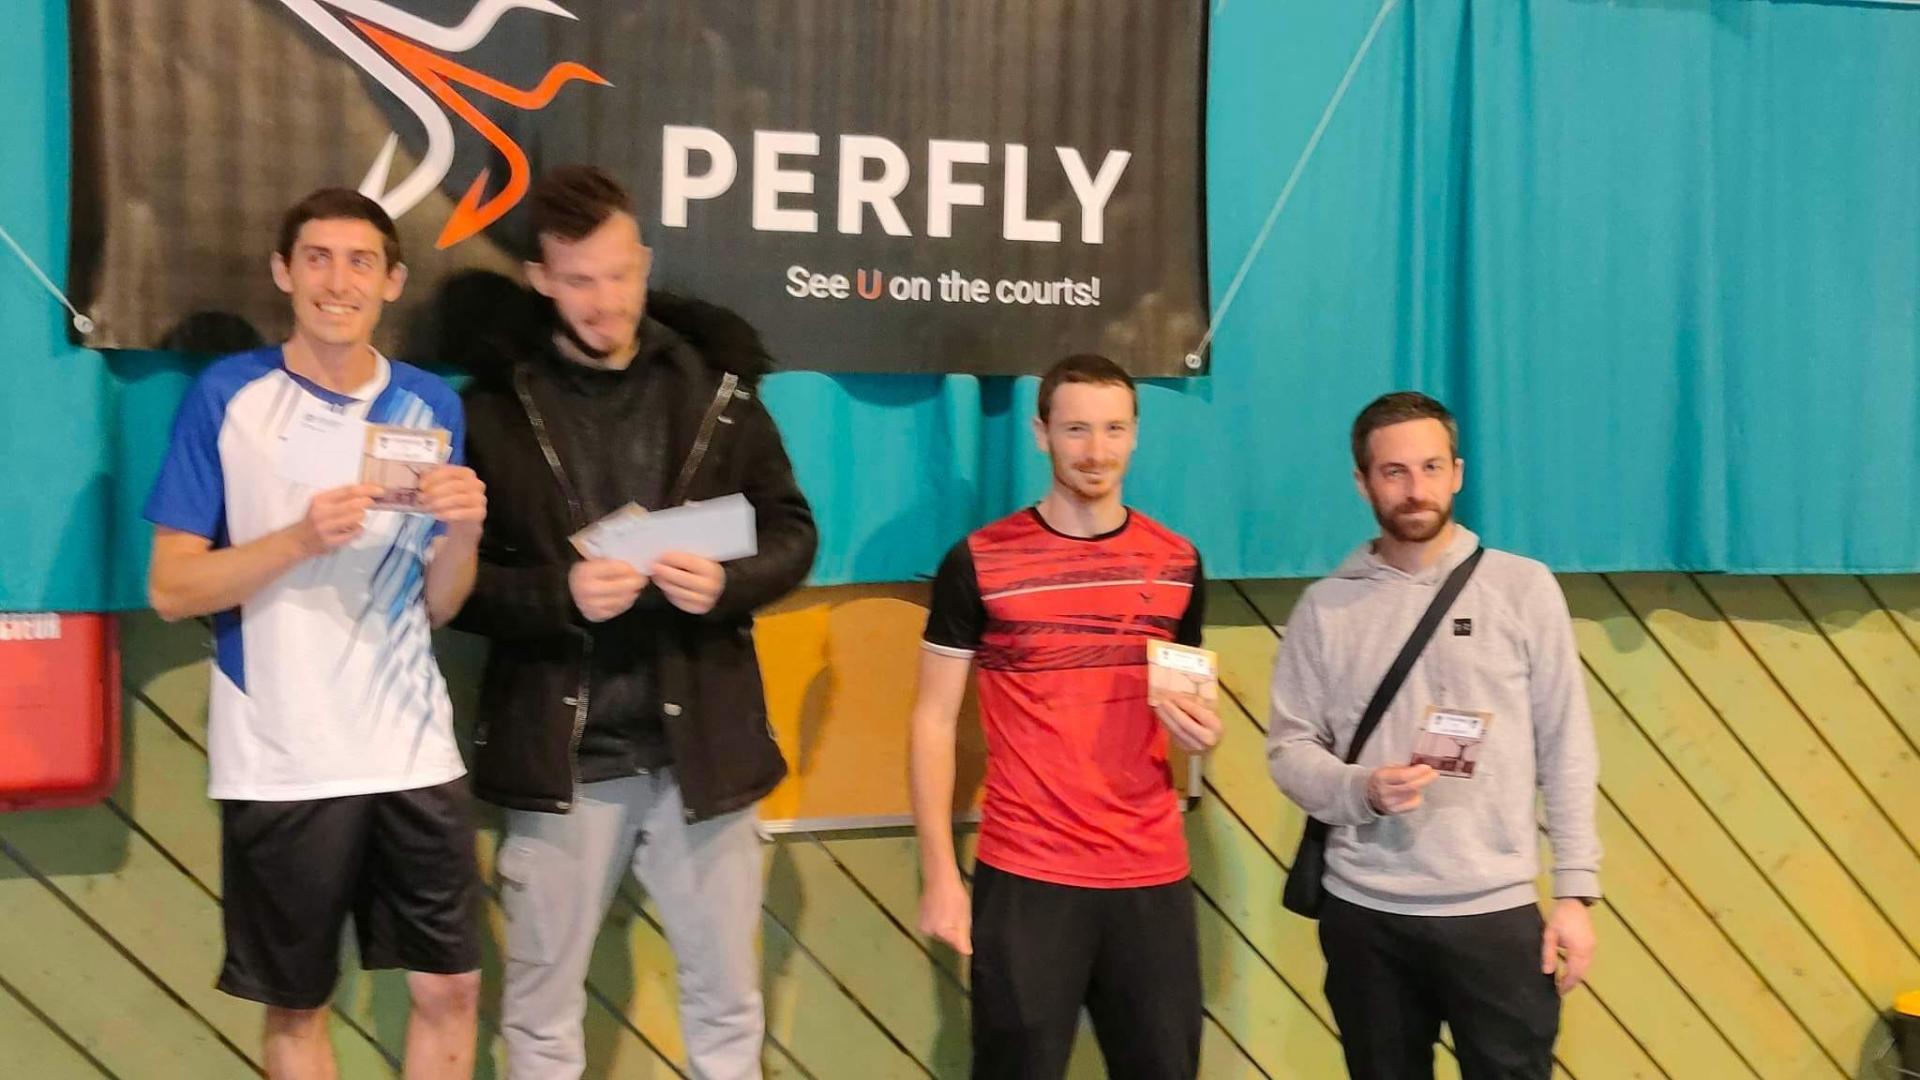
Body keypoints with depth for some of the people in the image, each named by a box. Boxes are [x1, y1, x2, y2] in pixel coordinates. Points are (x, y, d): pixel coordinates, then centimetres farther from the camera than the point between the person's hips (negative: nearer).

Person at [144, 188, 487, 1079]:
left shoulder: (431, 405, 5)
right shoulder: (227, 396, -4)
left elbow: (436, 607, 8)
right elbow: (171, 589, -6)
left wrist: (462, 536, -13)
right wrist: (301, 539, -20)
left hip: (412, 751, 3)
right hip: (279, 763, -2)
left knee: (451, 987, 7)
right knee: (296, 1004, 10)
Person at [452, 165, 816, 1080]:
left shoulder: (716, 383, 4)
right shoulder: (495, 403, -2)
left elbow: (792, 533, 5)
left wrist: (727, 583, -15)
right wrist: (560, 595, -20)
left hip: (701, 746, 2)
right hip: (559, 754, -1)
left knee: (727, 1003, 13)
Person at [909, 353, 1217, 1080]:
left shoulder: (1178, 563, 6)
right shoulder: (978, 562, -4)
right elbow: (934, 721, -2)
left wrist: (1201, 731, -6)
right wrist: (939, 874, -7)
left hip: (1153, 875, 3)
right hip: (1025, 876, -3)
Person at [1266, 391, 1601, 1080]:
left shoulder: (1523, 588, 1)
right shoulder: (1326, 606, 3)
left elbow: (1566, 750, 1)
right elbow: (1288, 747, 2)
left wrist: (1575, 892, -3)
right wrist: (1363, 789, -17)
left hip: (1496, 911, -1)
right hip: (1363, 916, 1)